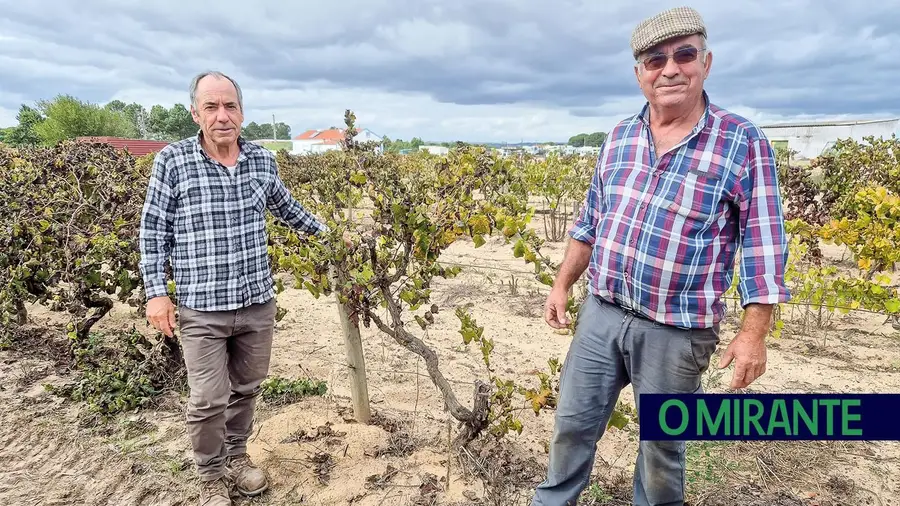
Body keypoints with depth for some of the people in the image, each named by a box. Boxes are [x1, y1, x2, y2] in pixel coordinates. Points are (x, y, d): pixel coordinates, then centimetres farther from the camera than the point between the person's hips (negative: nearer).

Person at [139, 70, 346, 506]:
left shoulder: (263, 160, 3)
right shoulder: (172, 160, -7)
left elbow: (286, 208, 21)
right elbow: (153, 231, -2)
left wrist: (328, 232, 27)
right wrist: (156, 292, -7)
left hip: (259, 303, 4)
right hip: (202, 308, -3)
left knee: (246, 389, 17)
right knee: (208, 401, 2)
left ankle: (236, 456, 39)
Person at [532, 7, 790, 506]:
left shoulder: (743, 142, -9)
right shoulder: (619, 136, 4)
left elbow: (763, 247, -8)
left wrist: (753, 335, -10)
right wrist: (561, 284, 12)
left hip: (676, 332, -4)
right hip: (600, 313, 4)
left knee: (662, 443, 16)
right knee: (573, 422, 16)